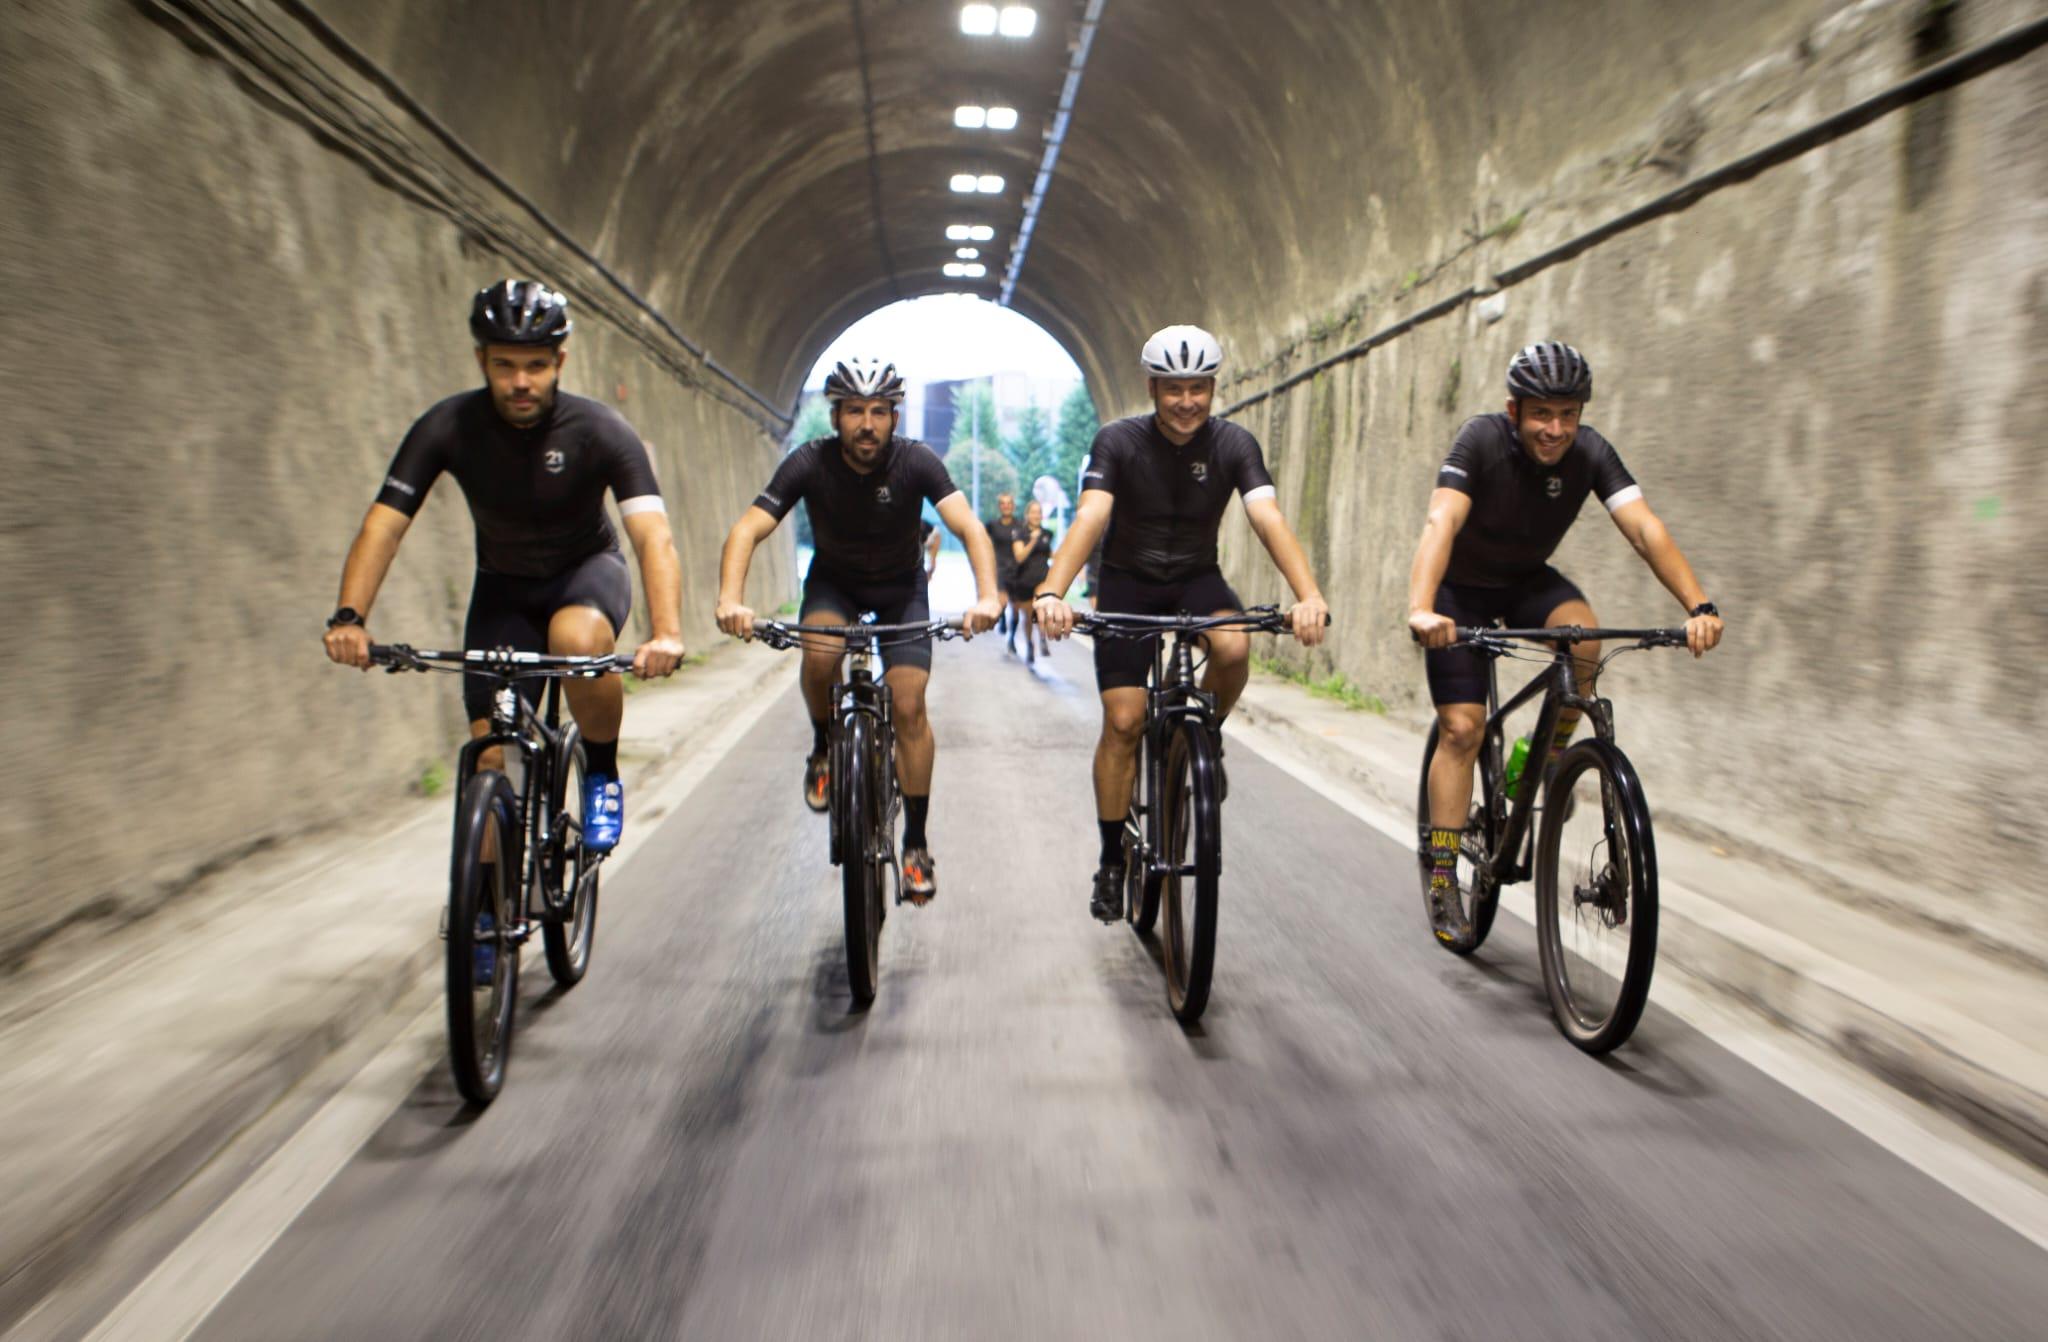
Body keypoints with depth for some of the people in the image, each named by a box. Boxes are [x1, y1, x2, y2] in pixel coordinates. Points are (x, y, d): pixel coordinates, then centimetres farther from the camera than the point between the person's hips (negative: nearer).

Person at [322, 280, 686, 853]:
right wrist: (349, 617, -41)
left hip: (587, 569, -2)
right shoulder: (448, 426, -19)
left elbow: (654, 535, -35)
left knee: (578, 639, -37)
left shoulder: (599, 430, -24)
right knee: (492, 754, -9)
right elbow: (382, 525, -24)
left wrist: (666, 633, -52)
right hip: (503, 585, 2)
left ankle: (602, 775, -11)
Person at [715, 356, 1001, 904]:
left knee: (909, 705, -12)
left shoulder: (916, 462, -24)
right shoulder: (811, 462, -23)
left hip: (901, 586, 0)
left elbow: (969, 527, -34)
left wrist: (986, 595, -53)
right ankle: (824, 748, 0)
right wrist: (730, 599, -49)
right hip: (833, 581, 0)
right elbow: (748, 529, -30)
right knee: (819, 655, -32)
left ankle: (915, 842, 3)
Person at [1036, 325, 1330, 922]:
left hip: (1196, 578, 1)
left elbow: (1269, 519, -26)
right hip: (1127, 581, -1)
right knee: (1123, 721, -9)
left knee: (1235, 649, -32)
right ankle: (1111, 861, 7)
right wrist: (1051, 591, -49)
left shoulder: (1233, 444, -13)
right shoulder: (1119, 441, -16)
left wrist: (1308, 595, -44)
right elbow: (1089, 518, -30)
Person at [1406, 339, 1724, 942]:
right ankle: (1442, 879, -1)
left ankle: (1548, 760, -2)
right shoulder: (1483, 439, -27)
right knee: (1462, 727, -11)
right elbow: (1441, 522, -41)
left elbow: (1646, 529, -27)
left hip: (1528, 581, 3)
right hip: (1461, 587, -3)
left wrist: (1699, 605, -43)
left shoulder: (1590, 452, -18)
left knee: (1582, 637, -30)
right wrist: (1420, 609, -58)